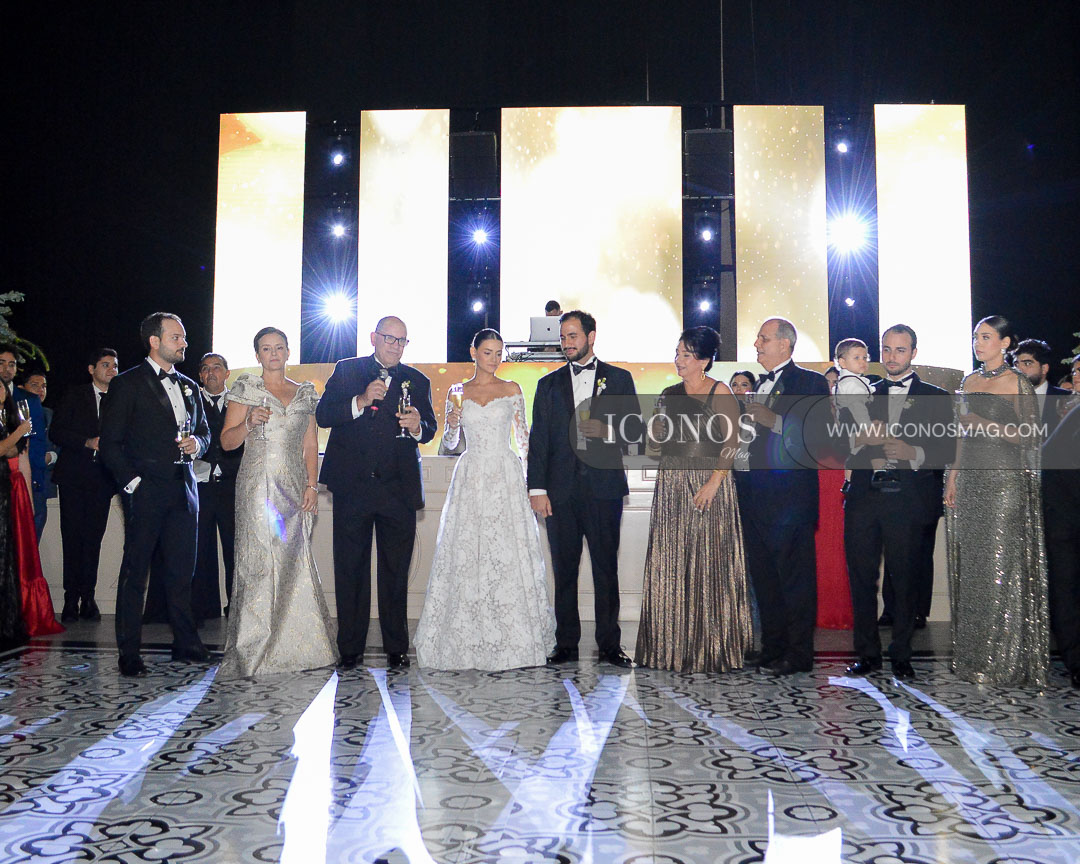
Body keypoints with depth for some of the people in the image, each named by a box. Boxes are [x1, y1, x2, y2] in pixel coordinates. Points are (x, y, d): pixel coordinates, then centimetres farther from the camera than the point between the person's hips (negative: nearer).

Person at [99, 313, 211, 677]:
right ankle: (129, 653, 6)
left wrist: (197, 443, 2)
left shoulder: (188, 386, 17)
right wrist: (132, 482, -11)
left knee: (182, 570, 8)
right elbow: (110, 443, -4)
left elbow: (203, 430, 25)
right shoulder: (127, 384, -1)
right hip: (146, 491, -5)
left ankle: (186, 643, 18)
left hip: (183, 489, 5)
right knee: (135, 571, 0)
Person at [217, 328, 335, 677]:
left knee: (295, 561, 0)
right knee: (259, 561, -7)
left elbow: (310, 445, 13)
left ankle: (294, 646, 9)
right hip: (258, 486, -3)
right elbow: (227, 441, 3)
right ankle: (253, 651, 0)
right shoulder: (246, 388, 5)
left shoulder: (305, 393, 15)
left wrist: (312, 485, 2)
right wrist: (249, 422, -16)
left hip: (294, 488, 3)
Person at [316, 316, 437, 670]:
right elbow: (323, 415, -3)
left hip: (399, 489, 1)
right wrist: (361, 401, -17)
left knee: (396, 571, 4)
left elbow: (429, 430, 8)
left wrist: (417, 426, -15)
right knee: (350, 569, 5)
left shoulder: (417, 381, 12)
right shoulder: (347, 371, 8)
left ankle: (396, 648, 14)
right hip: (352, 487, -1)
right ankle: (350, 648, 15)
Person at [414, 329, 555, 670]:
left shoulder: (512, 390, 8)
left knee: (509, 555, -5)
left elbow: (523, 436, 10)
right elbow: (451, 443, 13)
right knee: (466, 553, -2)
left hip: (506, 478, -1)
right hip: (470, 477, 1)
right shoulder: (458, 392, 10)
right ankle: (469, 640, 7)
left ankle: (511, 640, 3)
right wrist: (452, 424, -8)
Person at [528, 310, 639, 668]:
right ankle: (566, 644, 14)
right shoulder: (549, 384, 13)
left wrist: (608, 430, -13)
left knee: (606, 568, 2)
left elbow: (636, 429, 8)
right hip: (561, 490, 2)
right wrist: (537, 489, -1)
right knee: (564, 569, 5)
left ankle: (610, 645, 10)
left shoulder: (619, 378, 9)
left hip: (604, 486, -1)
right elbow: (538, 440, 8)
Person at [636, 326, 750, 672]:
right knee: (669, 563, 5)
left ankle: (711, 648, 9)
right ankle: (672, 645, 15)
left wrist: (713, 483, -16)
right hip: (671, 484, 5)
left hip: (708, 483, -5)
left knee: (708, 563, -2)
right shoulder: (669, 394, 13)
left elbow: (731, 443, -8)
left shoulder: (720, 393, -3)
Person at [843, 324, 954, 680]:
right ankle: (867, 654, 15)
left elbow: (947, 451, 0)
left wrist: (913, 452, -17)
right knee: (861, 577, 4)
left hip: (908, 501, -2)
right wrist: (860, 439, -8)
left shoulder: (935, 397, 8)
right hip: (863, 500, 3)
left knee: (905, 581, 2)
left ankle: (901, 656, 16)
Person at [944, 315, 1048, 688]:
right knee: (971, 565, 7)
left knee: (1001, 566, -6)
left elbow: (1030, 436, -7)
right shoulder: (970, 381, 15)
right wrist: (953, 478, 10)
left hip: (1006, 479, -6)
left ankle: (1006, 660, 2)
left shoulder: (1018, 384, -3)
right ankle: (974, 655, 15)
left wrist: (987, 425, -17)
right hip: (970, 478, 6)